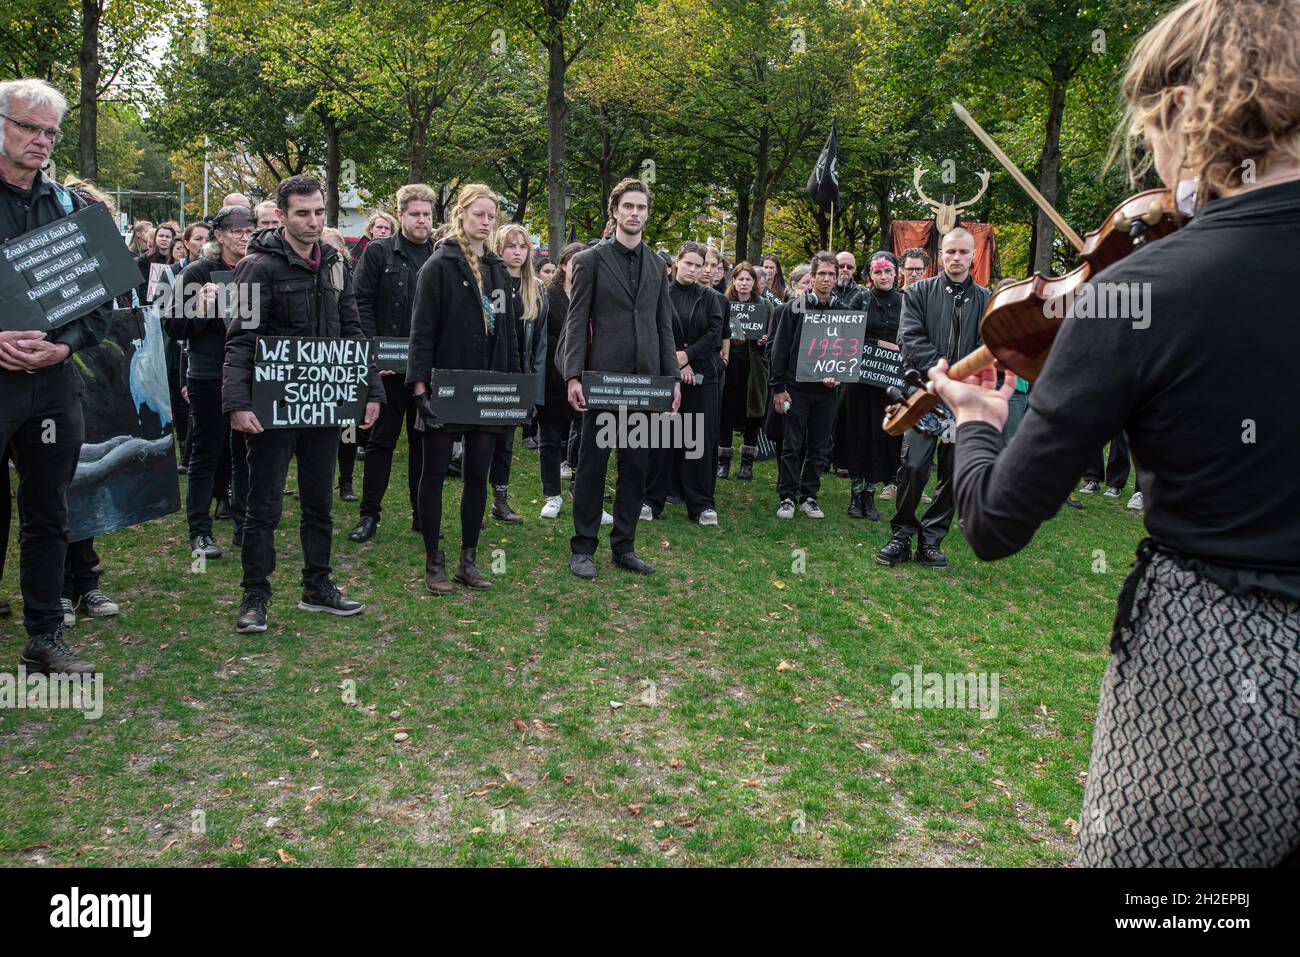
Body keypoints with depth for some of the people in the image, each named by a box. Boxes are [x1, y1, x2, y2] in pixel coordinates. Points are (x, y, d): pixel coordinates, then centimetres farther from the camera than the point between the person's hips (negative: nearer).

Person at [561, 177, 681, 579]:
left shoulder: (657, 265, 13)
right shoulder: (590, 260, 0)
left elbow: (664, 325, 14)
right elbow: (576, 323, -4)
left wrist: (672, 377, 8)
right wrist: (573, 376, -13)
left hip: (646, 379, 4)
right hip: (603, 376, -4)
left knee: (636, 465, 8)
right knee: (592, 463, 2)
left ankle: (624, 546, 19)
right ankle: (583, 548, 12)